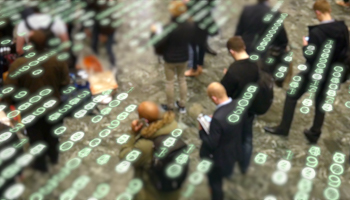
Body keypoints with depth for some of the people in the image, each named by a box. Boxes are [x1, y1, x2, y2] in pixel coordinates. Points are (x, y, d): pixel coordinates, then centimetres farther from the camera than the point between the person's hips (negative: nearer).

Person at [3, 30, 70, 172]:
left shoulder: (18, 64, -26)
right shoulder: (58, 60, -19)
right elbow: (65, 83, -7)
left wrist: (10, 103, 2)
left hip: (31, 110, -2)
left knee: (36, 137, 20)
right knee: (52, 133, 27)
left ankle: (40, 164, 40)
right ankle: (54, 157, 49)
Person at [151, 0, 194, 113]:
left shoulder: (169, 27, -27)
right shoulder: (190, 26, -10)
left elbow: (157, 44, -22)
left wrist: (154, 32, -7)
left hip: (170, 60, -4)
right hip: (184, 58, 4)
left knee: (170, 82, 12)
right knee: (182, 80, 20)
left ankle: (170, 107, 26)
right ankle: (182, 105, 30)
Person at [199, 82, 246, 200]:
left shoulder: (218, 118, -41)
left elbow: (211, 144, -28)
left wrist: (201, 131, -11)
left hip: (219, 157, -7)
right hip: (235, 150, 7)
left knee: (215, 181, 21)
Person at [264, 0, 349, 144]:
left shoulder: (316, 32, -25)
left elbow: (311, 57, -23)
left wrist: (306, 46, -6)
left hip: (313, 73, -6)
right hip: (329, 73, 6)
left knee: (291, 96, 12)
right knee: (321, 102, 19)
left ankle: (283, 128, 21)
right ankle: (314, 134, 31)